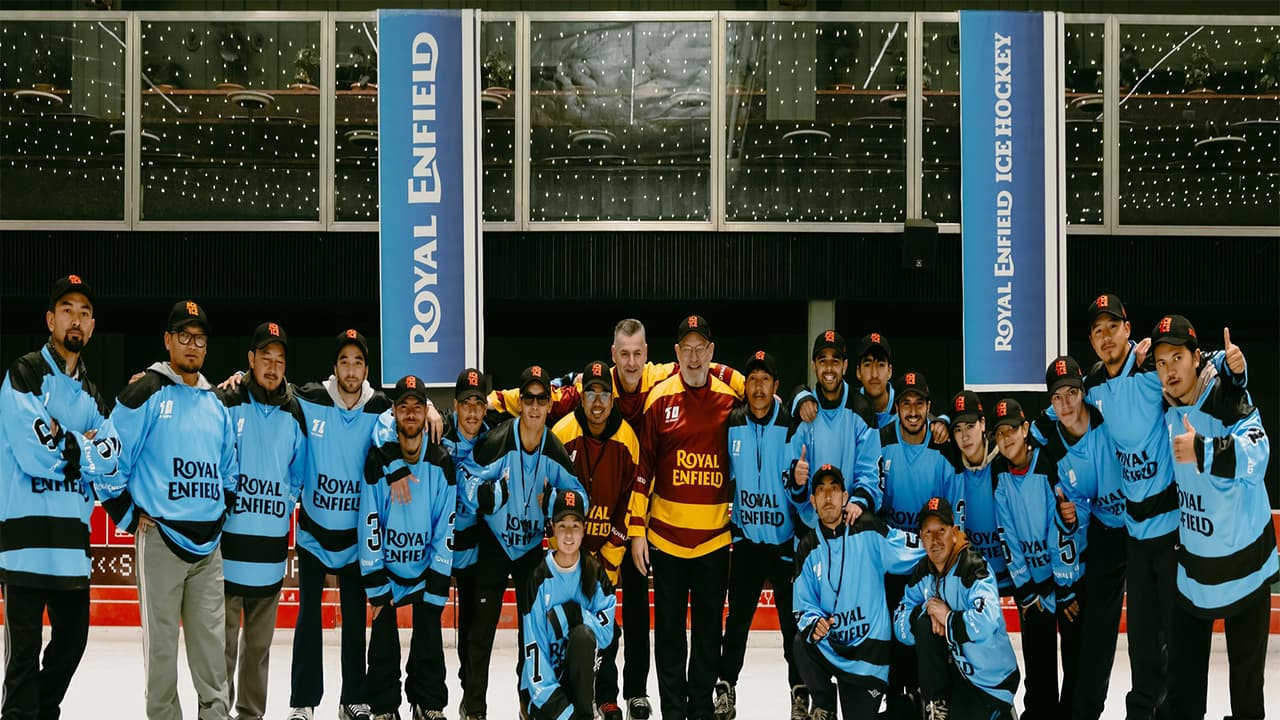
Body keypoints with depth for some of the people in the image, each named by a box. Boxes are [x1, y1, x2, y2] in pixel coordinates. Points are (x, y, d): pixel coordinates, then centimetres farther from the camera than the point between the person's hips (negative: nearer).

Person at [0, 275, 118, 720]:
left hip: (73, 537, 7)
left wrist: (64, 444, -12)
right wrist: (83, 447, -6)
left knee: (73, 638, 14)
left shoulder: (91, 395, 16)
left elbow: (110, 462, 1)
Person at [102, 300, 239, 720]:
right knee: (161, 642, -2)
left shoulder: (217, 405, 15)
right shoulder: (146, 393, -4)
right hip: (160, 537, -5)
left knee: (212, 640, 6)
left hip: (209, 541, 5)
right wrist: (128, 514, -6)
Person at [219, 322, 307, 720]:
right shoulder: (227, 406, -5)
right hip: (229, 538, -4)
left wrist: (284, 507, 8)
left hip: (272, 543, 4)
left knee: (259, 639, 11)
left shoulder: (294, 415, 8)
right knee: (224, 635, -4)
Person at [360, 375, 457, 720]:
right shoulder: (379, 460, -15)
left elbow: (446, 527, -6)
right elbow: (369, 522, -13)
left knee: (429, 637, 0)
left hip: (425, 566, 1)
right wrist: (375, 586, -13)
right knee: (383, 638, -2)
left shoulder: (441, 463, -9)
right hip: (384, 565, -1)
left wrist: (437, 586, -9)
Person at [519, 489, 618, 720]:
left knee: (583, 634, -30)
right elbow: (533, 643, -12)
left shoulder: (594, 572, -1)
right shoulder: (539, 578, -8)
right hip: (546, 675, -3)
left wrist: (574, 614, -24)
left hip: (580, 672, 3)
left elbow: (607, 632, -6)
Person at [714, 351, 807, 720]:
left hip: (785, 536, -2)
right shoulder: (732, 425, 0)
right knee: (738, 616, 7)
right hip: (746, 536, 2)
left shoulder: (791, 426, -9)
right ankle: (725, 689, 15)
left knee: (793, 617, 4)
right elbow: (725, 475, 12)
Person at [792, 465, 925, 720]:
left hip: (869, 649, -2)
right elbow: (803, 608, 1)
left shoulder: (868, 530, -8)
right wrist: (813, 625, -20)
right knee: (801, 643, -28)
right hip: (830, 647, 3)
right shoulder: (808, 549, 2)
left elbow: (919, 551, -11)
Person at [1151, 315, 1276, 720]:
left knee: (1246, 667, 5)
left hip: (1243, 560, -5)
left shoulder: (1228, 398, -21)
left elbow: (1256, 456, -38)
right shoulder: (1167, 408, -1)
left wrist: (1203, 451, -48)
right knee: (1182, 671, 9)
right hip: (1193, 562, 5)